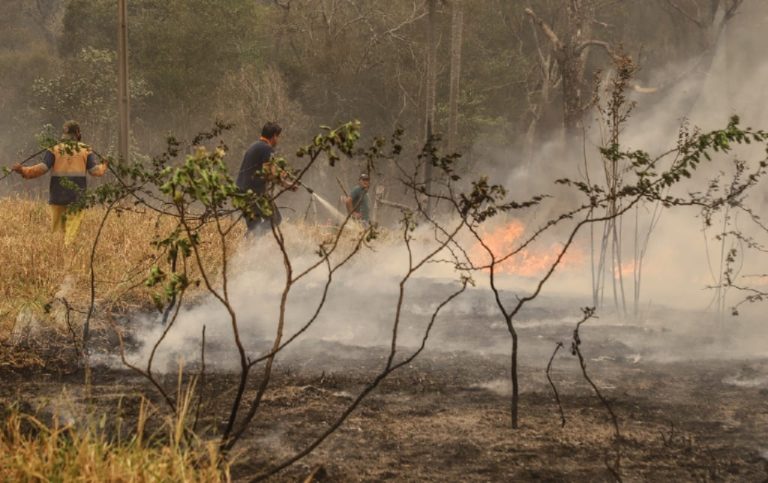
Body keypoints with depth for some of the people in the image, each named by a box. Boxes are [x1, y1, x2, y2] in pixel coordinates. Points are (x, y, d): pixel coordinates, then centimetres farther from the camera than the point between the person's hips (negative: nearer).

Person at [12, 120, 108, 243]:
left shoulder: (54, 149, 2)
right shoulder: (85, 150, 4)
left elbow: (43, 168, -9)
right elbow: (95, 170, 0)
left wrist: (23, 171, -5)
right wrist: (103, 166, 21)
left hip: (58, 196, 0)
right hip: (77, 196, 0)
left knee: (57, 229, 8)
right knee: (72, 230, -3)